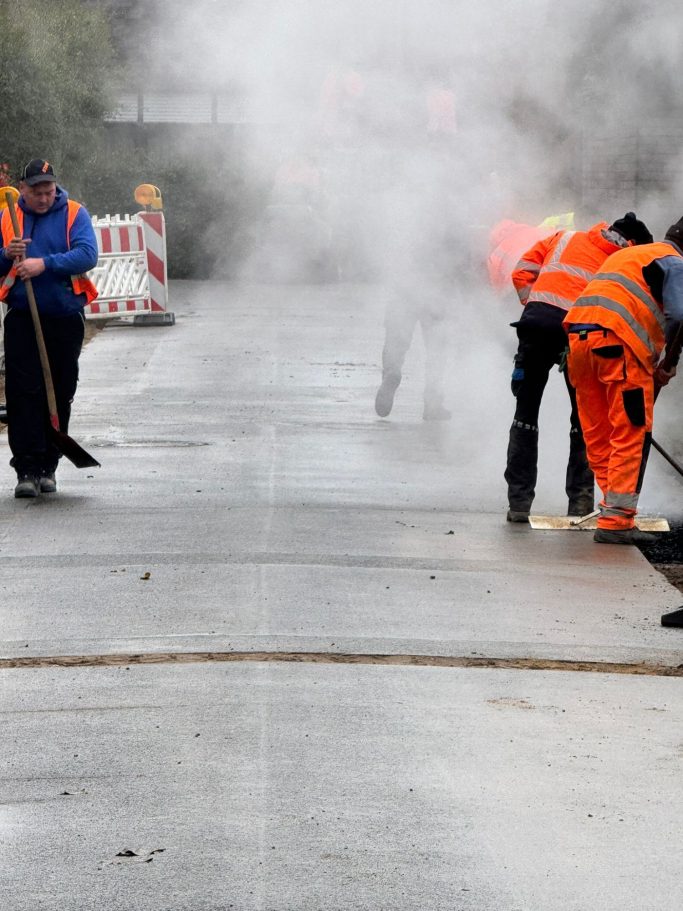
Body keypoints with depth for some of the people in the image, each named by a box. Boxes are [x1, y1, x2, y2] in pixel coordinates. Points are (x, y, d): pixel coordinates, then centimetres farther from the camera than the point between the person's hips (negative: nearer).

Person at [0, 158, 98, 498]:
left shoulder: (74, 214, 1)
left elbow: (87, 254, -13)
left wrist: (45, 263, -23)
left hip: (65, 319, 0)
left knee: (60, 394, 5)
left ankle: (48, 467, 16)